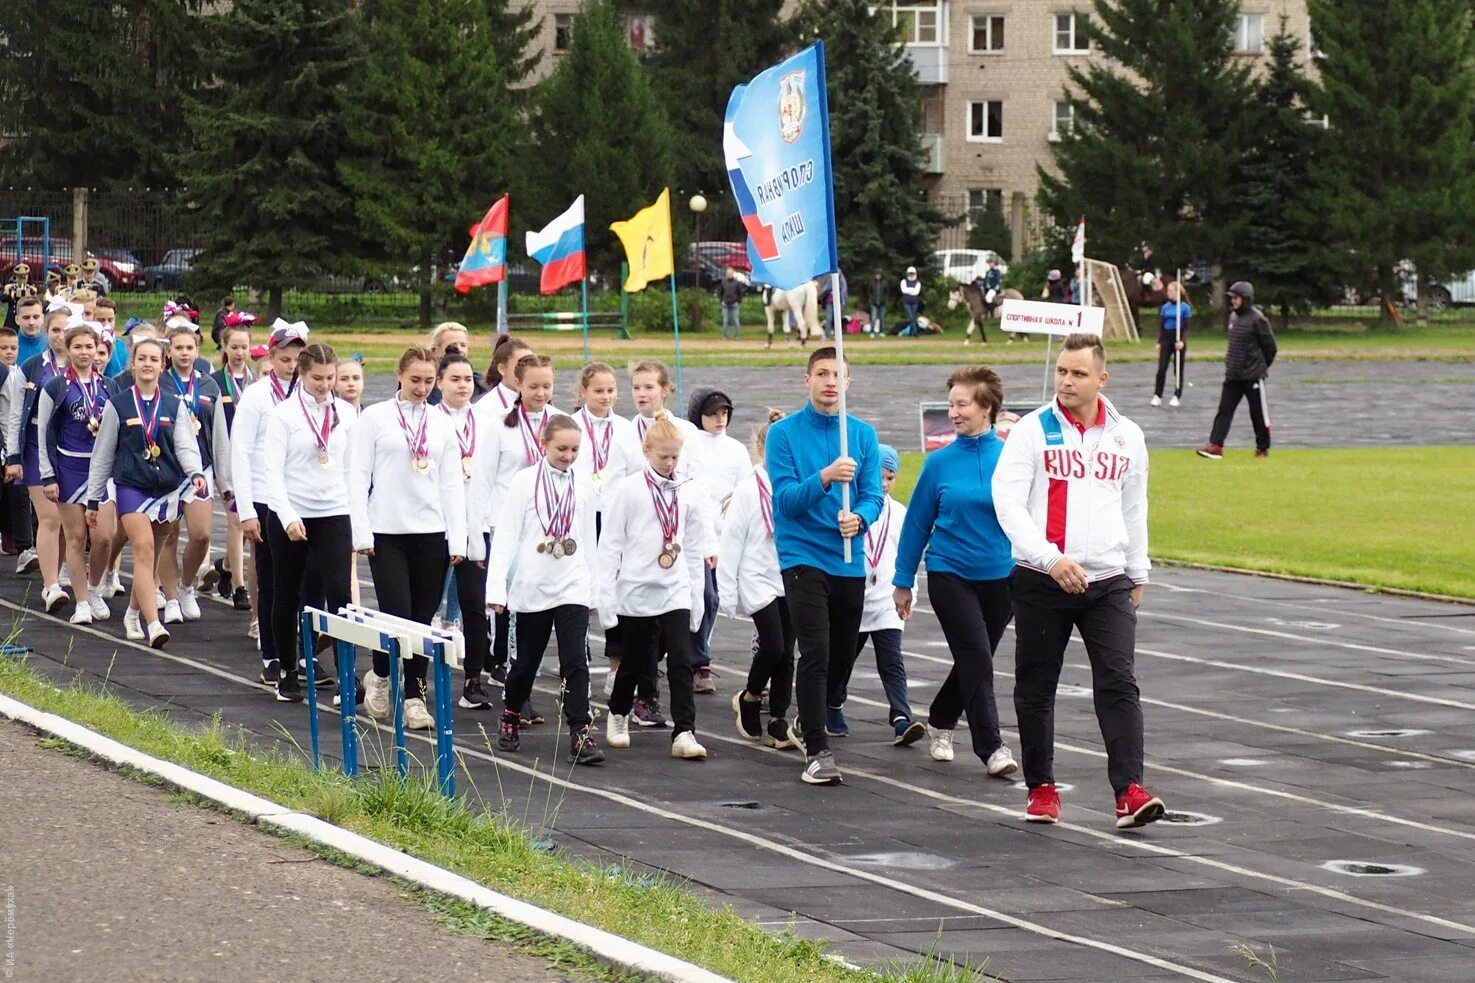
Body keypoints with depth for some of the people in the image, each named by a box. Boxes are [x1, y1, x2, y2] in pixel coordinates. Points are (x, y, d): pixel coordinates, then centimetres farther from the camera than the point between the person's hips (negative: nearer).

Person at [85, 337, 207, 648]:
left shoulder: (174, 407, 9)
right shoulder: (117, 406, 4)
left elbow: (186, 447, 1)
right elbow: (102, 455, 8)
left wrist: (195, 473, -20)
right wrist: (93, 499, 8)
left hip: (167, 488, 3)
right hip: (130, 486, -3)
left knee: (148, 554, 10)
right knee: (144, 548, -18)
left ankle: (134, 613, 32)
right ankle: (153, 624, -26)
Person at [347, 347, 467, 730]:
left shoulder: (441, 424, 9)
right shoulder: (375, 418, 1)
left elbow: (452, 483, 10)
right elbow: (358, 477, 0)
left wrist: (457, 538, 2)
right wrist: (362, 533, -7)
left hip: (431, 533, 3)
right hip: (387, 532, -3)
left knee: (424, 618, 3)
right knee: (397, 614, -9)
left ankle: (414, 697, 11)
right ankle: (380, 676, 17)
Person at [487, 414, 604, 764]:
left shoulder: (582, 488, 7)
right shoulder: (525, 482, -3)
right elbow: (506, 536, -6)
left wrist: (595, 587, 15)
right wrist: (496, 588, -11)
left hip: (573, 588, 2)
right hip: (533, 588, -2)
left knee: (576, 661, -10)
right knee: (526, 661, 11)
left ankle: (581, 735, -14)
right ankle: (510, 716, 35)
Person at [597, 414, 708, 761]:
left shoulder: (686, 492, 6)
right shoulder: (630, 491, -5)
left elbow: (694, 546, 13)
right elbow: (610, 544, -4)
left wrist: (697, 594, 12)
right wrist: (606, 594, -7)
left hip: (675, 592, 2)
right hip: (637, 591, -2)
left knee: (681, 661, -10)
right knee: (634, 661, 12)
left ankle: (684, 732, -13)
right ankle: (618, 716, 36)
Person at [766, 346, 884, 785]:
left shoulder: (863, 434, 5)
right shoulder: (785, 433, -4)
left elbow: (873, 495, 1)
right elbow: (786, 499, -12)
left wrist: (859, 518, -21)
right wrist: (824, 477, -29)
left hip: (849, 562, 4)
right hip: (803, 558, -4)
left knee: (842, 658, 13)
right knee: (816, 653, -15)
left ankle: (809, 721, 38)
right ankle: (816, 751, -11)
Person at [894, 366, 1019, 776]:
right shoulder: (940, 462, -4)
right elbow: (917, 524, 2)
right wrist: (903, 582, 4)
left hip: (1000, 576, 2)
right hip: (950, 575, -2)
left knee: (974, 661, 13)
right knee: (977, 659, -10)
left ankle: (940, 722, 36)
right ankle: (990, 746, -6)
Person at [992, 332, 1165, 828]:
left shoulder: (1127, 436, 9)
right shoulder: (1031, 430, -3)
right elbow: (1007, 502, -11)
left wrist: (1137, 575, 22)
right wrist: (1051, 559, -21)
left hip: (1109, 582, 2)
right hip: (1040, 582, -2)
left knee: (1119, 683, -11)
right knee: (1036, 688, 6)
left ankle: (1129, 791, -17)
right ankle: (1041, 789, 19)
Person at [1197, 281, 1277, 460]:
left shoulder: (1257, 319, -15)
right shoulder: (1233, 316, 9)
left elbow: (1270, 346, -10)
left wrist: (1261, 367, 1)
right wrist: (1231, 364, 14)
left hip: (1252, 376, -7)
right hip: (1232, 375, 7)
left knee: (1259, 413, 4)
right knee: (1224, 409, 1)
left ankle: (1263, 448, 15)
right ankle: (1216, 446, -3)